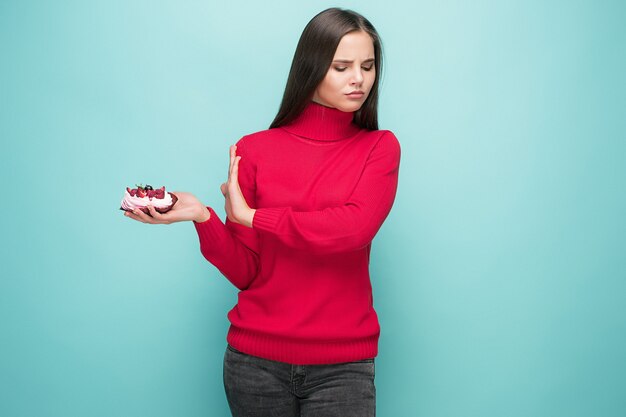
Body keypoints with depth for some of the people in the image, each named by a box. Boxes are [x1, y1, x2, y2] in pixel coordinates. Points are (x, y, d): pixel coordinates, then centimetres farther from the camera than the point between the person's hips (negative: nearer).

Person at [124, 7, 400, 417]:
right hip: (257, 359, 1)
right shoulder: (254, 150, 1)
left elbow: (354, 228, -18)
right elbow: (245, 272, 0)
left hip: (342, 365, -1)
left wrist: (251, 215, -10)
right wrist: (202, 216, -17)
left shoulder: (380, 148, 1)